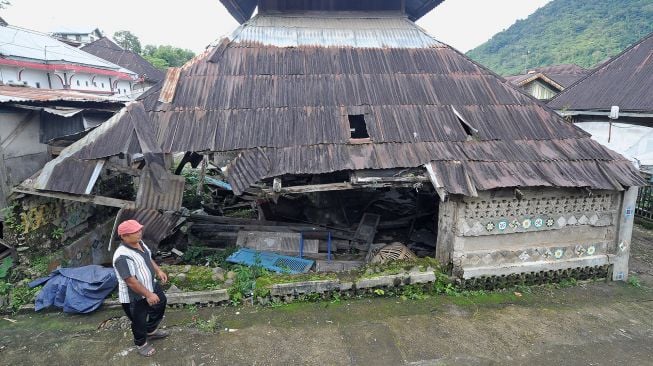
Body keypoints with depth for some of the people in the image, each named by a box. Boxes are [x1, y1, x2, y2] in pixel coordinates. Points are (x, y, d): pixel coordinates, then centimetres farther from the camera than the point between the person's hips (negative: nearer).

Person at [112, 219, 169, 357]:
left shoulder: (139, 243, -6)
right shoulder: (123, 256, -35)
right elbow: (131, 281, -33)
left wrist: (158, 270, 5)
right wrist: (148, 295, -28)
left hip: (151, 285, 9)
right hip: (134, 297, -9)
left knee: (161, 302, 28)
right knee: (139, 321, 14)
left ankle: (151, 331, 52)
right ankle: (141, 343, 44)